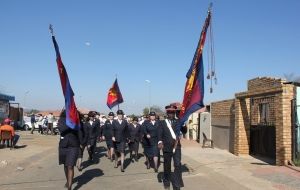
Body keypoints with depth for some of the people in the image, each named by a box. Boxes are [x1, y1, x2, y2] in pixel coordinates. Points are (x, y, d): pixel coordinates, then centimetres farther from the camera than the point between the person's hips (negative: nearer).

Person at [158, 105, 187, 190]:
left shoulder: (178, 121, 6)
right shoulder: (163, 123, 2)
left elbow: (184, 131, -1)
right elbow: (160, 134, -6)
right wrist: (160, 142, -25)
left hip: (177, 147, 0)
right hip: (167, 148, 0)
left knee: (178, 165, -11)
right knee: (167, 166, 12)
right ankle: (166, 183, 32)